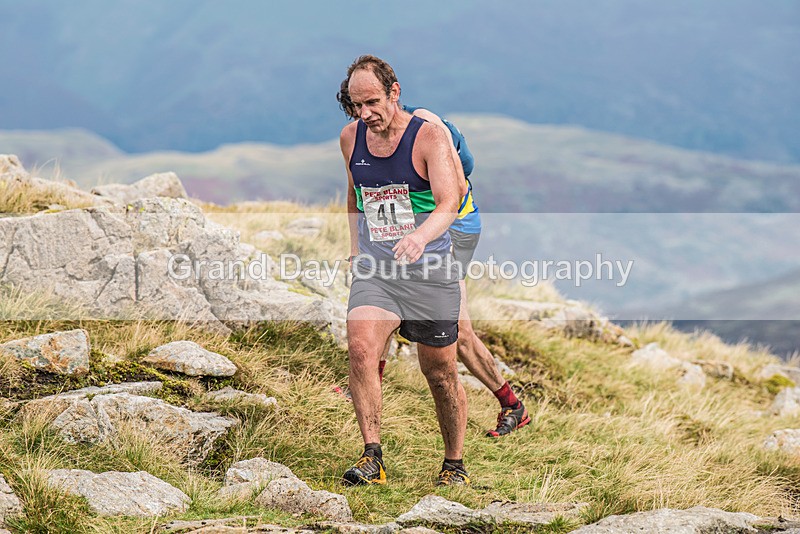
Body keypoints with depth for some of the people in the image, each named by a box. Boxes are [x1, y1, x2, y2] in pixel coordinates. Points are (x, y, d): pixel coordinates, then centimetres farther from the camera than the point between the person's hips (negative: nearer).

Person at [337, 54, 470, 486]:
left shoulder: (429, 137, -10)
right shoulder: (350, 138, 6)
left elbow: (449, 202, -23)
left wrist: (420, 235, -42)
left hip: (429, 272, -3)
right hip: (373, 272, 3)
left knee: (440, 371, 6)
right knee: (360, 346, -23)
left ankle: (455, 464, 26)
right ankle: (372, 457, -24)